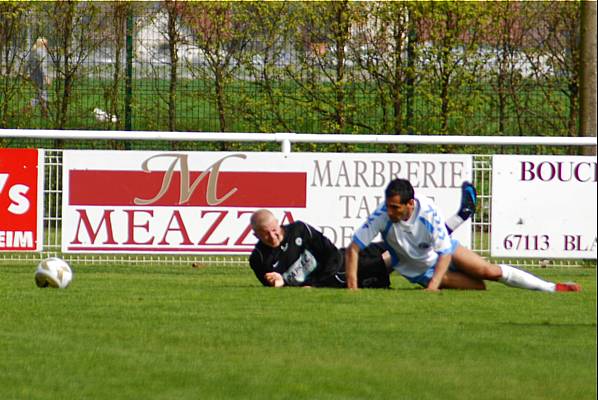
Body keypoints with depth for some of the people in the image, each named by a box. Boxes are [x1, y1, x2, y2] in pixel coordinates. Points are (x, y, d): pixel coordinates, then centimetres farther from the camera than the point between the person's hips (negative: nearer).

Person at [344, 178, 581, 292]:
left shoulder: (429, 212, -33)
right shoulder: (382, 216, -34)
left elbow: (446, 254, -27)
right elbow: (353, 249, -30)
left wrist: (433, 286, -41)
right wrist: (352, 288, -41)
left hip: (441, 253, 0)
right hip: (418, 271, 0)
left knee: (491, 272, -6)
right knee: (479, 288, -13)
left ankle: (552, 288, 12)